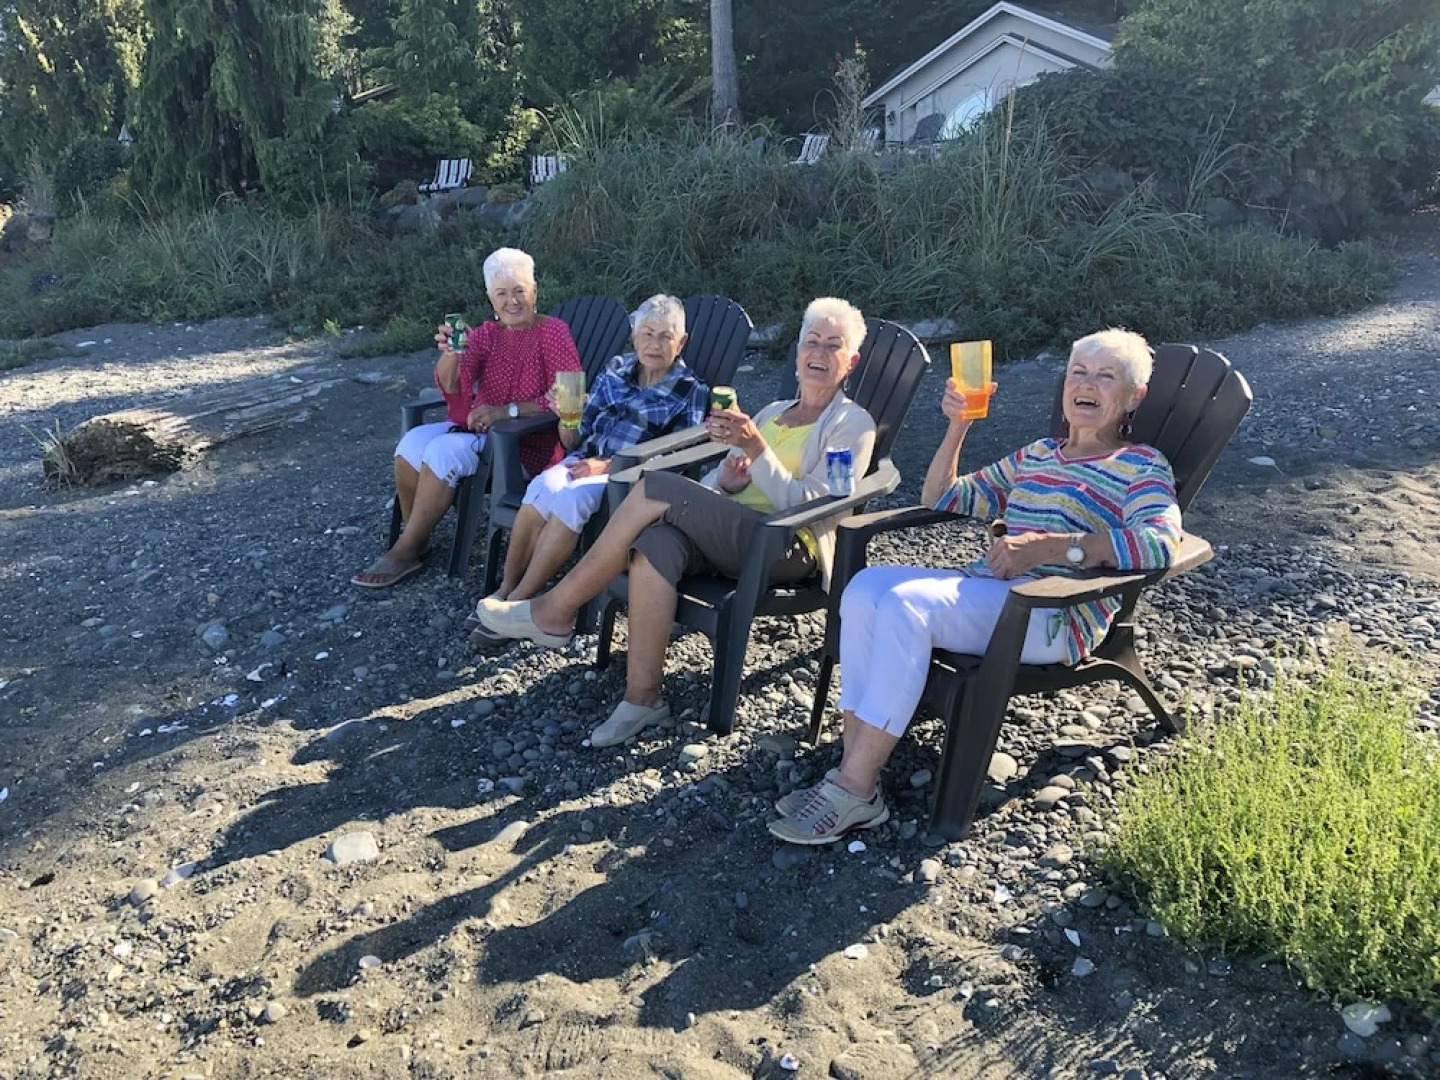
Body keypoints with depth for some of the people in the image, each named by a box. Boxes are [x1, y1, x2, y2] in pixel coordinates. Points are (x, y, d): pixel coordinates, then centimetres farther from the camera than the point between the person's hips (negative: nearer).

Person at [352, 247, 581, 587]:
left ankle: (407, 551, -13)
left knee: (444, 451, -27)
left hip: (526, 442, -6)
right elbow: (450, 386, -5)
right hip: (479, 426, 6)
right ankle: (414, 537, -2)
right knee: (413, 441, -19)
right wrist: (450, 353, -28)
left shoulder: (553, 332, -6)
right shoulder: (485, 334, 10)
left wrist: (508, 411, -22)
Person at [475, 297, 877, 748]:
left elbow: (805, 505, -9)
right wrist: (723, 481, -4)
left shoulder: (853, 423, 5)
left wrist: (755, 447, -21)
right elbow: (715, 485, 20)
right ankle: (642, 697, -26)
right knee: (656, 542, -31)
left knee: (657, 487, -24)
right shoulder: (772, 411, 25)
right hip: (729, 535, 6)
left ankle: (556, 611, -14)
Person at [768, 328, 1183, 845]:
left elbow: (1159, 542, -16)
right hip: (983, 591, 7)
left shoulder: (1142, 466, 6)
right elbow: (943, 499, 29)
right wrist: (957, 427, 13)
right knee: (866, 586, -19)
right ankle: (853, 766, -22)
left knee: (905, 604, -30)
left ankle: (855, 793, -26)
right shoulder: (1036, 456, 27)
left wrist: (1047, 546, -24)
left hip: (1054, 615, -7)